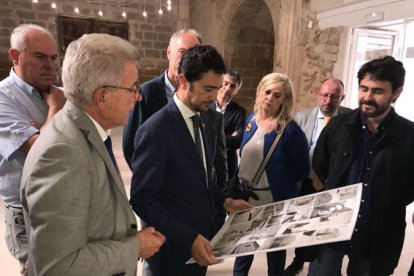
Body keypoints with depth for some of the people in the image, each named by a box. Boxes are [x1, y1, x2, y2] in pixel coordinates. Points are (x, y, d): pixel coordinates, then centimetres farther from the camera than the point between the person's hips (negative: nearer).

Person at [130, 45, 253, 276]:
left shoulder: (203, 121, 3)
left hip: (203, 234, 7)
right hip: (175, 247, -7)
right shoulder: (155, 130, -22)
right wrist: (188, 238, -24)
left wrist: (224, 201, 2)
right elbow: (142, 198, -21)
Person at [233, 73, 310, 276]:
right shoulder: (251, 120, -1)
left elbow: (302, 170, -11)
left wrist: (278, 182, -4)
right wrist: (241, 182, 5)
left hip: (274, 200, -5)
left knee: (274, 248, 18)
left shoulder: (290, 129, -18)